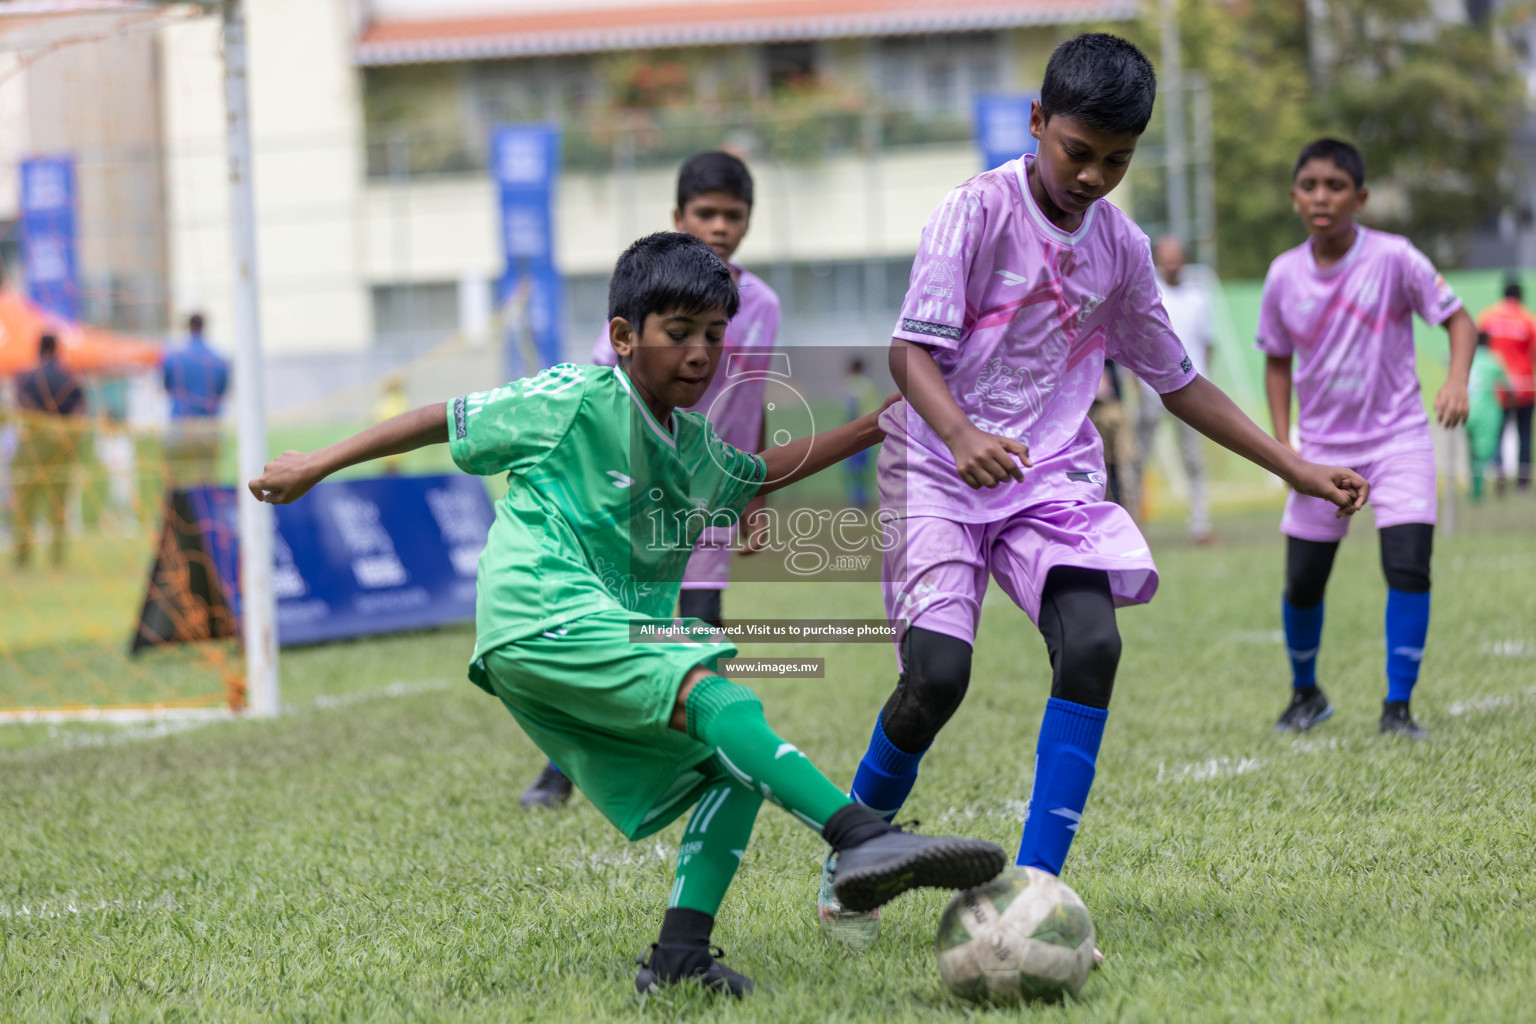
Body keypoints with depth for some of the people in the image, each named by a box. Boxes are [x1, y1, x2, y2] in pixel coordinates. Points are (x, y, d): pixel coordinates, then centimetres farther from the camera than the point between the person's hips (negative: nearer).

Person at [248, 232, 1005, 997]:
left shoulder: (692, 448, 20)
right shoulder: (576, 402, -2)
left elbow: (759, 475, 42)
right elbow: (449, 421, 6)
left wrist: (868, 432, 34)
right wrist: (315, 468, 11)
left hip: (613, 635, 10)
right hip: (542, 620, -10)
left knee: (731, 766, -1)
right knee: (719, 702, -28)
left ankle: (679, 955, -7)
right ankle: (865, 840, -45)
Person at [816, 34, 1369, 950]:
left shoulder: (1122, 247, 8)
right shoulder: (978, 212, -9)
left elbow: (1177, 379, 19)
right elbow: (913, 349, -18)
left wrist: (1298, 470, 16)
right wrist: (962, 437, -39)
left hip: (1054, 477, 4)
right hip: (942, 471, -4)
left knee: (1092, 645, -20)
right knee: (938, 673, -19)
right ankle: (849, 868, 8)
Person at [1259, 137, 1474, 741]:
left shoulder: (1394, 259, -14)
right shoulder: (1284, 276, -5)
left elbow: (1458, 319, -8)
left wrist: (1456, 381, -26)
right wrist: (1283, 443, -1)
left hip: (1397, 437, -3)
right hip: (1322, 447, 3)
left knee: (1408, 567, -17)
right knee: (1302, 582, 6)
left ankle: (1397, 708, -6)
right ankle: (1306, 695, 31)